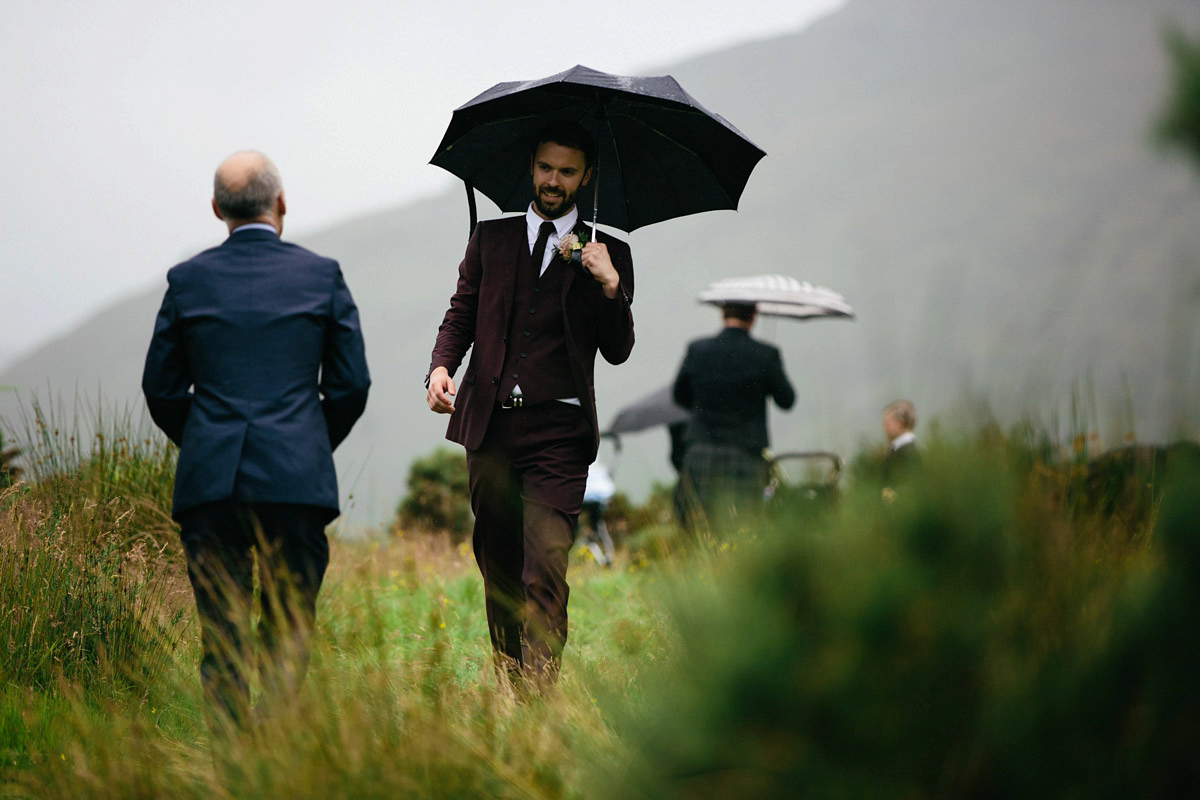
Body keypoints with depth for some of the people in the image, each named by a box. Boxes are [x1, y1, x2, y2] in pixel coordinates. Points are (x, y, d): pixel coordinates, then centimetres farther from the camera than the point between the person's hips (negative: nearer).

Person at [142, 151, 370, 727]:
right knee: (289, 628, 5)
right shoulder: (322, 275, 2)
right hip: (297, 482, -1)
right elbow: (351, 385, 4)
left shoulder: (188, 280, 4)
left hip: (209, 483, 1)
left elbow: (161, 389, 7)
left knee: (221, 636, 6)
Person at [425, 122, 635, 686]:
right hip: (489, 425, 3)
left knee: (545, 571, -15)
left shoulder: (607, 255, 8)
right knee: (496, 565, 7)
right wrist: (441, 366, -7)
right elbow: (460, 315, 14)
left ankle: (538, 697, -19)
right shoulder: (491, 238, 15)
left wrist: (610, 285, -13)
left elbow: (617, 352, 4)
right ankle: (507, 684, 20)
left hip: (557, 431, -3)